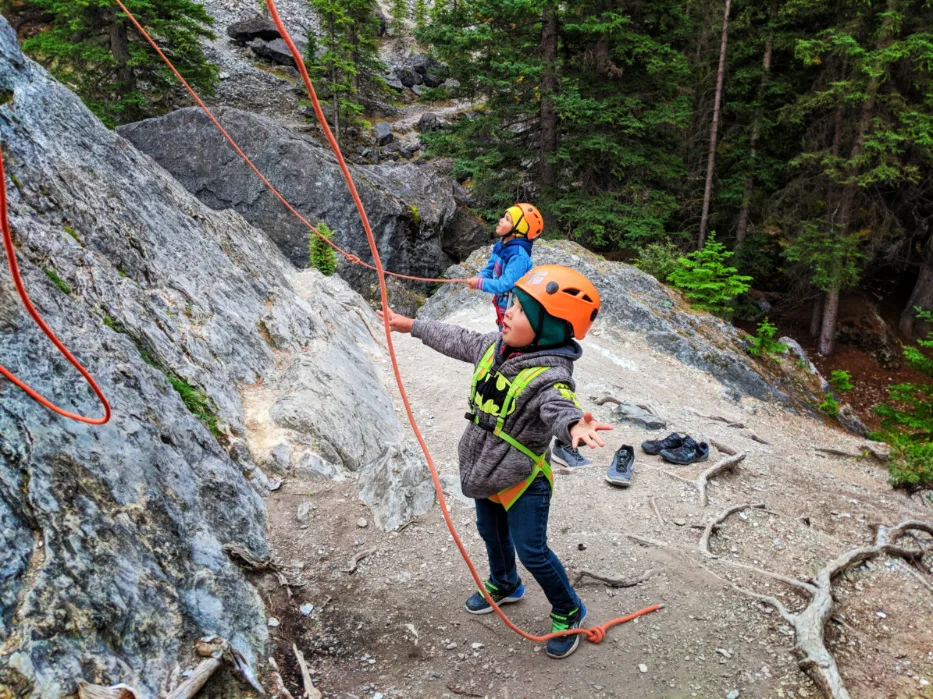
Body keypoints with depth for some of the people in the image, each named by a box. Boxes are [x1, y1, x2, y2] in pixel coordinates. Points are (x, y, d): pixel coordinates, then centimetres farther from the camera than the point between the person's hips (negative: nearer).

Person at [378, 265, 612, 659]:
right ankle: (504, 585, 56)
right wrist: (412, 326, 21)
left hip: (523, 479, -8)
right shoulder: (495, 347, -7)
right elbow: (457, 341, 11)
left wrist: (574, 425, -76)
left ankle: (568, 612, 29)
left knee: (532, 552, 2)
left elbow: (558, 406, -51)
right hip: (485, 471, 8)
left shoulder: (549, 375, -31)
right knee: (491, 533, 27)